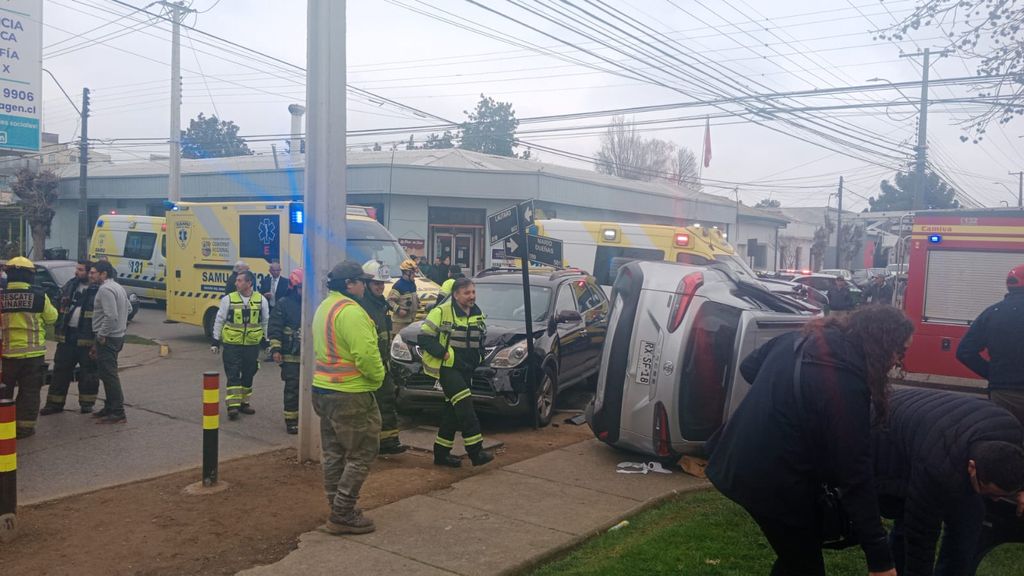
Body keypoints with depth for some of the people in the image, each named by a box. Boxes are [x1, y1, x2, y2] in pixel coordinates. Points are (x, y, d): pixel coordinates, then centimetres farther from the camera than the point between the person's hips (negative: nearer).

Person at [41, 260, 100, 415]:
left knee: (88, 371, 6)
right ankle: (55, 403, 18)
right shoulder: (69, 285, 10)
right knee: (61, 369, 10)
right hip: (67, 335, 6)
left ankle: (86, 402, 19)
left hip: (86, 337, -6)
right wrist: (58, 329, 9)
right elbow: (59, 307, 17)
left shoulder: (97, 290, -10)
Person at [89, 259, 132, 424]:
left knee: (109, 375, -8)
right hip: (117, 336, 11)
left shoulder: (105, 289, -17)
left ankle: (118, 414, -7)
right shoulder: (117, 287, 15)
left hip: (107, 338, -11)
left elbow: (111, 316, -25)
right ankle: (110, 408, 27)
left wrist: (101, 336, -18)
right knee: (108, 374, 19)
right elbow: (128, 308, 23)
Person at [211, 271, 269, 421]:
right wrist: (215, 342, 3)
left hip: (252, 345, 2)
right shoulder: (228, 299, -3)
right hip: (231, 345, -2)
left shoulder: (261, 300, -1)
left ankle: (243, 403, 26)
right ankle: (233, 405, -1)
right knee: (233, 375, -4)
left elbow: (266, 322, 10)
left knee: (248, 375, 12)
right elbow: (219, 321, 3)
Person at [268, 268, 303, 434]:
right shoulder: (283, 304, -4)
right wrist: (275, 349, -11)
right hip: (290, 355, -4)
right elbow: (274, 328, -5)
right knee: (292, 388, -1)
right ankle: (291, 420, 9)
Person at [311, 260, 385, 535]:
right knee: (362, 453, -1)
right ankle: (342, 515, 2)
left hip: (323, 388, 10)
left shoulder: (324, 307, 14)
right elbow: (365, 354, -27)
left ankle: (338, 508, 26)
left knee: (334, 452, 16)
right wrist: (378, 377, -9)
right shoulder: (350, 310, -19)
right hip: (349, 394, -10)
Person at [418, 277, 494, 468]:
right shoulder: (442, 312, -12)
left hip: (466, 369, 8)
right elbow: (424, 338, -13)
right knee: (464, 405, -18)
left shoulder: (478, 314, 11)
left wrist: (479, 355, 8)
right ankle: (475, 451, -16)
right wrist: (443, 353, -19)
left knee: (453, 409, 11)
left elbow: (481, 338, 25)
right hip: (446, 366, -8)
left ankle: (442, 452, 20)